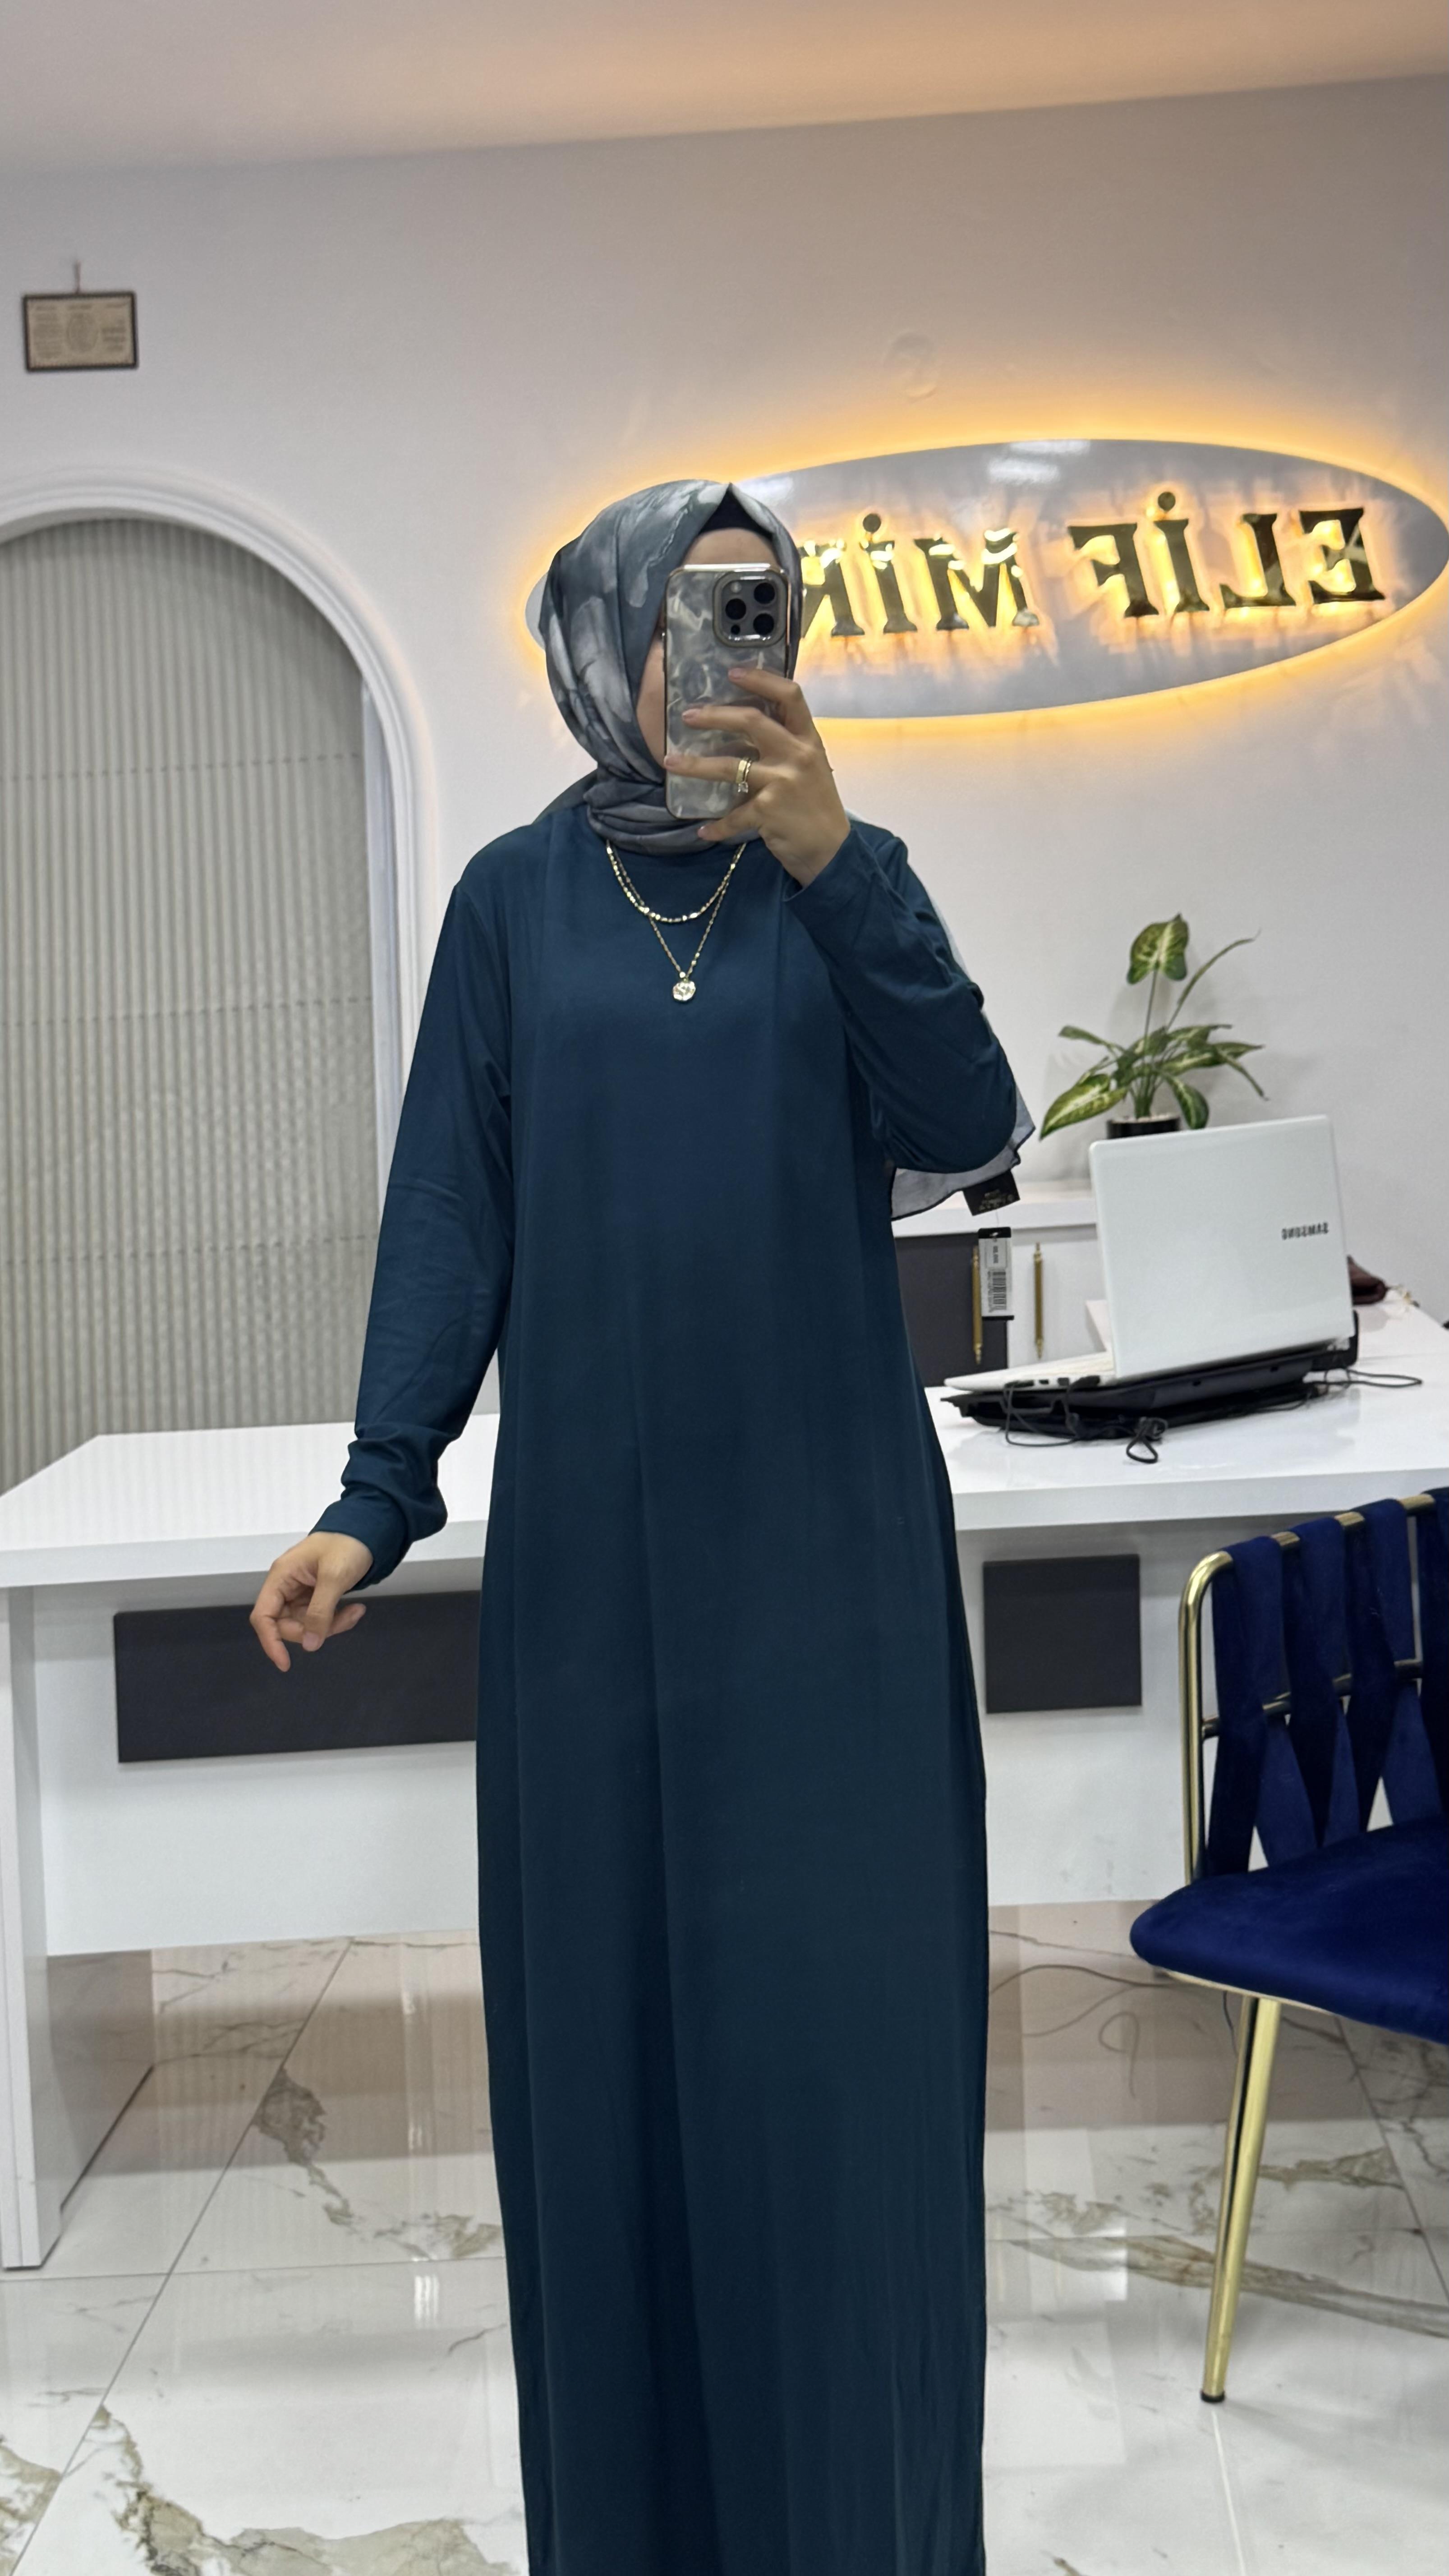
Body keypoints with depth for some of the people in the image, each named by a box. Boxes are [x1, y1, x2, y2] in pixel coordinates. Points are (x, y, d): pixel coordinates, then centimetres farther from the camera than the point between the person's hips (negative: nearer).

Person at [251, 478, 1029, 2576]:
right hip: (595, 1538, 1)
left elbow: (968, 1127, -9)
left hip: (826, 1531, 0)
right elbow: (453, 1209, 2)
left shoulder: (844, 874, 6)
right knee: (609, 2011, 6)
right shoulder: (519, 897, 6)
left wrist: (828, 860, -18)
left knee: (840, 2010, 2)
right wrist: (377, 1496, -7)